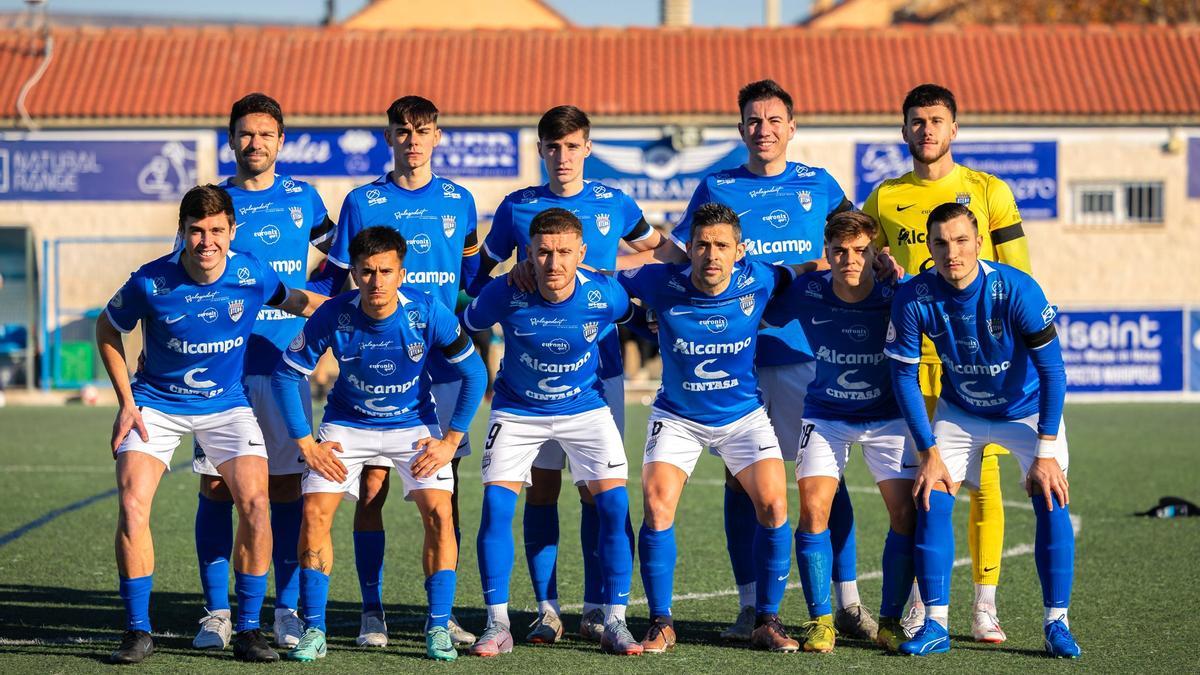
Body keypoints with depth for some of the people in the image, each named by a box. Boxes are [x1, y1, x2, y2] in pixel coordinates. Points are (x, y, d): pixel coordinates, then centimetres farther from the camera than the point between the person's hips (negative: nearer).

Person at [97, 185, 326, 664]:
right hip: (156, 404, -1)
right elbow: (107, 329, 1)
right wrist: (127, 402, -4)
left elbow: (291, 300, 11)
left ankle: (248, 630, -2)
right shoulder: (150, 282, -18)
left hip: (227, 404, 1)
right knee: (132, 503, -18)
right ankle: (137, 632, -5)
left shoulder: (253, 275, -13)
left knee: (254, 503, -16)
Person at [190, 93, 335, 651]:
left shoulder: (302, 198, 8)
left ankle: (287, 611, 7)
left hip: (284, 364, 0)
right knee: (217, 486, -2)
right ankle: (216, 612, 5)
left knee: (285, 486, 1)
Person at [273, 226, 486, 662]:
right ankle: (313, 632, -2)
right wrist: (306, 443, -10)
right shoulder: (333, 315, -21)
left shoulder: (427, 312, -22)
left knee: (439, 512, -18)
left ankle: (438, 628, -5)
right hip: (347, 425, 1)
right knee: (314, 513, -14)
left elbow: (474, 373, -9)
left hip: (413, 424, 0)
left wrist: (451, 441, -11)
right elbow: (286, 374, -9)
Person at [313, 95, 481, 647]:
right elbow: (334, 281, 7)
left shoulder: (459, 202, 8)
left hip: (443, 366, 2)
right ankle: (372, 612, 4)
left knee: (444, 489, 1)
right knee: (372, 486, -3)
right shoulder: (362, 202, 3)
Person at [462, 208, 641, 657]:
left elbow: (637, 320, 4)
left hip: (585, 406, 0)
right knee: (496, 506, -12)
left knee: (615, 505, -11)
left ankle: (614, 623, -1)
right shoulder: (505, 293, -24)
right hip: (517, 410, 0)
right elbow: (466, 326, -2)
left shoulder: (605, 295, -22)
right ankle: (497, 625, -1)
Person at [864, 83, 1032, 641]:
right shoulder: (884, 199, 9)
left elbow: (1018, 277, 6)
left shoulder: (988, 191, 6)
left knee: (983, 478, -4)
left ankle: (985, 604, 1)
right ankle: (921, 603, 7)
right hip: (913, 356, 1)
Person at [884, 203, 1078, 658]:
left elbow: (1052, 371, -22)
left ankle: (1056, 624, -7)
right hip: (959, 412, 2)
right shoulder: (913, 299, -23)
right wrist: (929, 452, -13)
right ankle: (935, 625, -3)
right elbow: (904, 376, -11)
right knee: (931, 500, -11)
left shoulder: (1017, 289, -29)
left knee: (1051, 500, -17)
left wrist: (1045, 451, -24)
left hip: (1028, 410, -2)